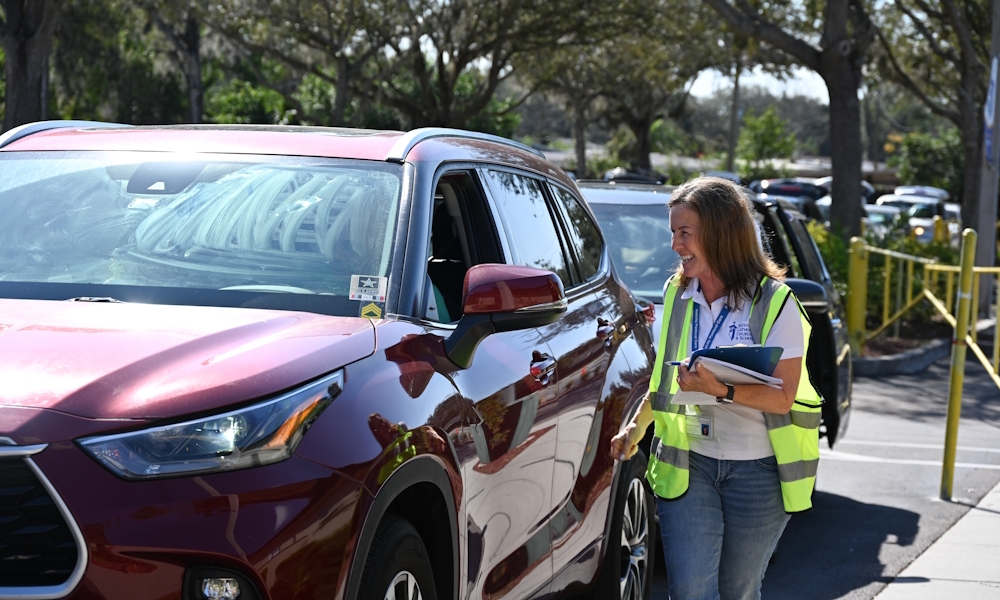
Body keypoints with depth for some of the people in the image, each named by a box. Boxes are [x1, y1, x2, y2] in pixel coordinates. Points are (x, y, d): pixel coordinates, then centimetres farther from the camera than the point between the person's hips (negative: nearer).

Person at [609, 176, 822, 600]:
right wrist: (636, 427, 4)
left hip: (757, 470, -3)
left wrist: (721, 390, -29)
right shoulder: (677, 295, 6)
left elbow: (783, 397, -14)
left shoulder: (774, 302, -9)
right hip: (687, 465, 3)